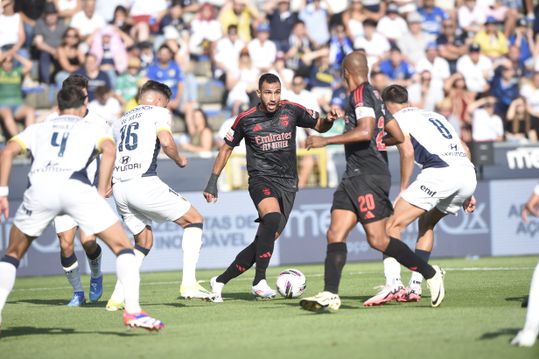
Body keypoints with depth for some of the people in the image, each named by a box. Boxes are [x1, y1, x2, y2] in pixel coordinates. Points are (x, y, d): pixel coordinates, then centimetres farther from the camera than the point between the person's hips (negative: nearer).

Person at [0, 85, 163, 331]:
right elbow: (109, 150, 4)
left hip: (39, 186, 2)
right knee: (122, 247, 9)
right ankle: (133, 310, -5)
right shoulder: (95, 128, 27)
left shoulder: (38, 129, 32)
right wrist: (101, 193, 5)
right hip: (76, 186, -2)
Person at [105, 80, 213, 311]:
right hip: (144, 183, -6)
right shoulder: (159, 112, 9)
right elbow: (166, 142, -8)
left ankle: (117, 297, 10)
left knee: (143, 241, 23)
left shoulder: (120, 122, 26)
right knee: (194, 220, 10)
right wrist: (179, 160, 7)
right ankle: (188, 283, -4)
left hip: (119, 188, 6)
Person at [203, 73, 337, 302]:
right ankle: (259, 282, -28)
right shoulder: (245, 119, -2)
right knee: (273, 218, -33)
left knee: (267, 239, -1)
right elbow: (227, 148, 11)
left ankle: (220, 281, 14)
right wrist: (213, 182, 9)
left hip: (287, 184, 3)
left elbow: (320, 126, 14)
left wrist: (329, 120, -9)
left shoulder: (291, 111, 1)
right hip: (261, 179, -3)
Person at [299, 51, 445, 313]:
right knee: (335, 234, -3)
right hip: (354, 177, 10)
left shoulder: (361, 93, -10)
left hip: (369, 177, -10)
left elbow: (365, 131, -24)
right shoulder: (374, 96, 18)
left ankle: (430, 274, 7)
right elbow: (398, 136, 21)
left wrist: (325, 141, -21)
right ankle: (330, 296, -11)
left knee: (377, 240, -6)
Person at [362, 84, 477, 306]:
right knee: (427, 222, 27)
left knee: (394, 225, -3)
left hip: (441, 171, -7)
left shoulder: (398, 118, 12)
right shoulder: (434, 115, 33)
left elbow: (407, 152, -5)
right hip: (468, 174, 7)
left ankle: (393, 283, -21)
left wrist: (403, 190, 1)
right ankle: (415, 287, 19)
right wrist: (467, 193, 30)